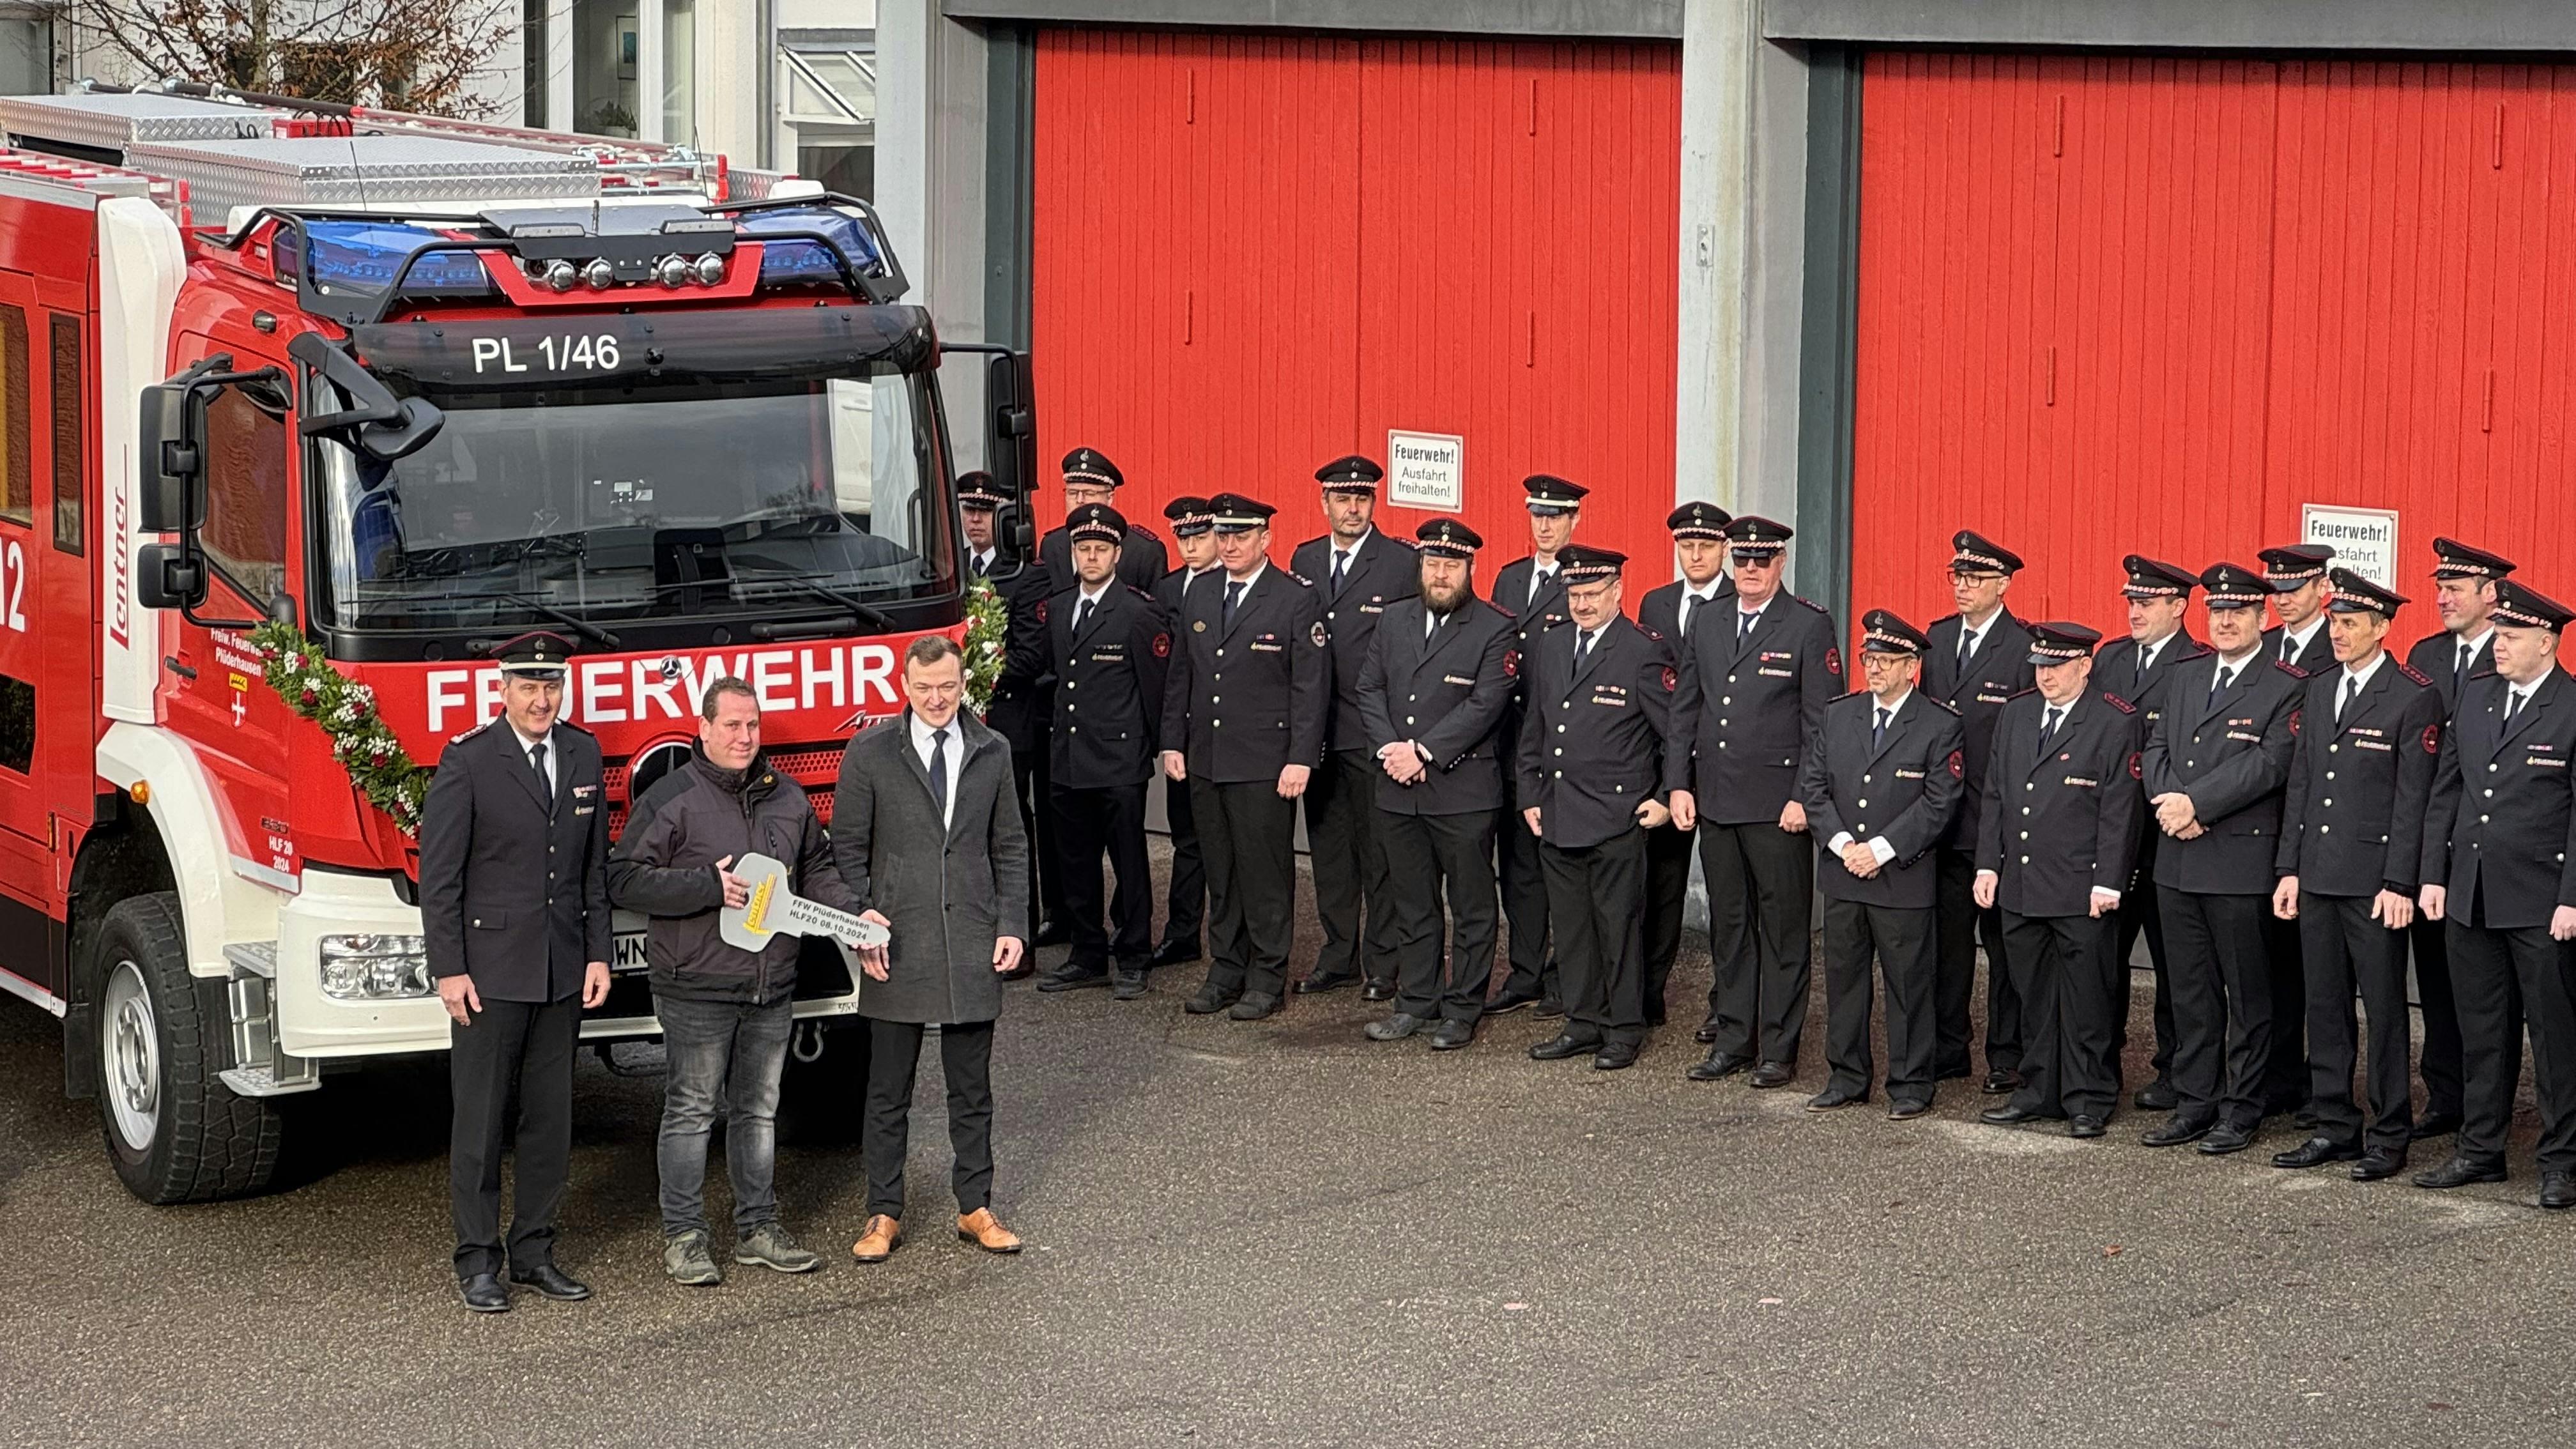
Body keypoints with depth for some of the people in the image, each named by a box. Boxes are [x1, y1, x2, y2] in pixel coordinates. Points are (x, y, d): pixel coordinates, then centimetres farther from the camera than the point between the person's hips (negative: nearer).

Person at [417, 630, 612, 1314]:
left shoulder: (582, 753, 7)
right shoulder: (467, 760, -9)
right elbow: (439, 873, -8)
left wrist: (597, 954, 7)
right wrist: (448, 970, -12)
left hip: (562, 973, 5)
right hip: (489, 970, -5)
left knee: (550, 1116, 9)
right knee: (481, 1117, 1)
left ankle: (535, 1251, 19)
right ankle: (478, 1262, 8)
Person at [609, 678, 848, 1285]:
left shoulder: (787, 798, 11)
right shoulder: (670, 799, -8)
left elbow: (816, 870, 22)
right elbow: (625, 881, -12)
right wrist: (708, 887, -19)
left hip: (771, 990, 6)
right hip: (697, 989, -6)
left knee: (759, 1109, 14)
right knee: (691, 1112, 0)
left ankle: (758, 1228, 22)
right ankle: (684, 1236, 7)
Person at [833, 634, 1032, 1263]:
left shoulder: (992, 753, 6)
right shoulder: (869, 755, -2)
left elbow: (1010, 848, 10)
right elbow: (847, 849, 1)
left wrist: (1012, 926, 1)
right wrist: (861, 918, -11)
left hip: (972, 948, 2)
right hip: (897, 950, -2)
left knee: (971, 1089, 9)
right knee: (888, 1092, 5)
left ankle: (976, 1208, 19)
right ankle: (883, 1215, 13)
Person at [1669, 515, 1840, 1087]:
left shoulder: (1810, 626, -5)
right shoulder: (1707, 627, 12)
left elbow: (1822, 721, -8)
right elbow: (1683, 712, 15)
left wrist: (1804, 798, -13)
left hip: (1778, 806, -5)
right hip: (1715, 801, 5)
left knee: (1782, 928, 0)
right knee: (1727, 925, 11)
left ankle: (1779, 1049, 5)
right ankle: (1732, 1040, 19)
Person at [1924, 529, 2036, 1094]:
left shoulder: (2025, 649, -10)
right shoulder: (1937, 639, 10)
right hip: (1941, 819, 6)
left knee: (2003, 941, 3)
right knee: (1947, 936, 12)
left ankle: (2006, 1056, 11)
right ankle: (1946, 1049, 21)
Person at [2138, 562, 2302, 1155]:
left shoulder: (2284, 689, -6)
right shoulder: (2187, 677, 15)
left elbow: (2267, 765, -16)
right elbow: (2157, 749, 11)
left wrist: (2195, 803, -18)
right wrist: (2172, 805, -8)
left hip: (2241, 862, -6)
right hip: (2178, 861, 6)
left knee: (2247, 992, 2)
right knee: (2190, 989, 11)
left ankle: (2241, 1110, 9)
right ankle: (2194, 1102, 19)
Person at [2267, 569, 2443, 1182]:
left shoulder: (2415, 698, -8)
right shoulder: (2319, 689, 12)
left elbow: (2413, 798, -11)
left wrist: (2399, 884, -14)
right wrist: (2289, 868, 9)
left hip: (2374, 879, -6)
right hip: (2318, 878, 6)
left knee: (2385, 1009, 1)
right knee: (2324, 1006, 10)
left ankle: (2389, 1136, 8)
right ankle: (2335, 1128, 18)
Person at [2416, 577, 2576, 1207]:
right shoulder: (2475, 698, 9)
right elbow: (2446, 792, 13)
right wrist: (2433, 875, 7)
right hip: (2471, 896, 6)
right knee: (2482, 1031, 13)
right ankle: (2480, 1149, 22)